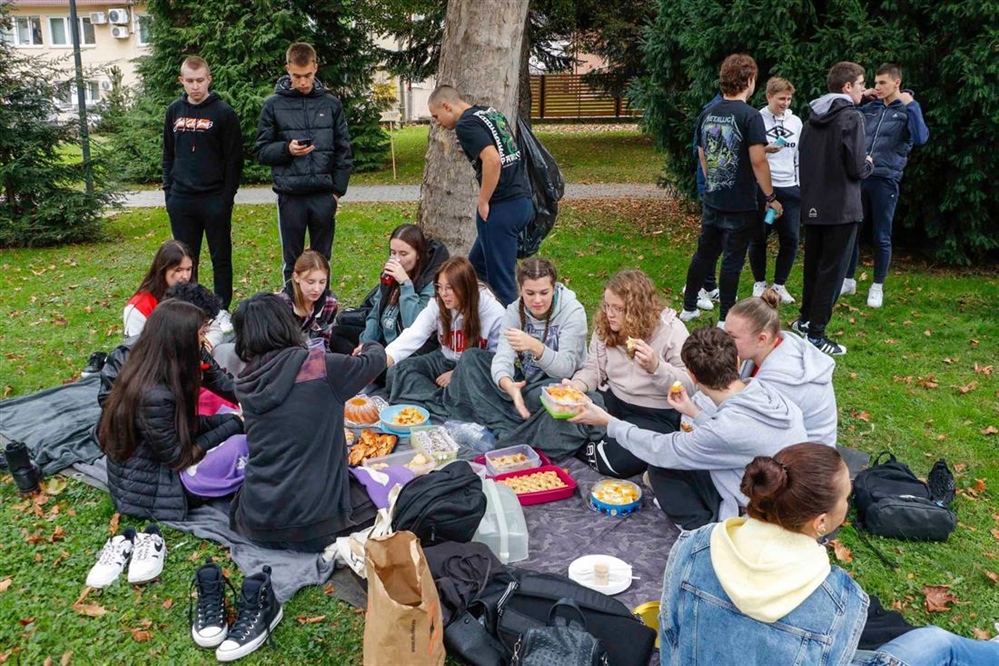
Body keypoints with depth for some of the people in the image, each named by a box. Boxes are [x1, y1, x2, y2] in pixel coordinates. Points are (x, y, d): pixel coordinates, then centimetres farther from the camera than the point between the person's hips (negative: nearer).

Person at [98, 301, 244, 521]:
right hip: (149, 494, -9)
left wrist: (230, 419, -4)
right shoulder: (155, 396, -31)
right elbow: (177, 456, -21)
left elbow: (184, 426, 7)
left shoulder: (139, 372, -2)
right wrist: (233, 426, -15)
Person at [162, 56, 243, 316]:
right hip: (181, 201, 4)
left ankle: (223, 310, 16)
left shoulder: (223, 113, -5)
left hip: (215, 200, -4)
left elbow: (235, 160, -7)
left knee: (221, 258, 6)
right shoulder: (174, 111, 8)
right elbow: (168, 154, 15)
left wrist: (227, 197, -12)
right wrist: (169, 190, 8)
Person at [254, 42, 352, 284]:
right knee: (293, 260, 7)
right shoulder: (273, 105, 2)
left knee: (322, 259, 9)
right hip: (290, 194, -1)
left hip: (324, 194, 1)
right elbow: (261, 151, 3)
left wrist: (338, 190, 0)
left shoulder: (331, 104, 5)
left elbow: (344, 151, 7)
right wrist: (286, 149, -16)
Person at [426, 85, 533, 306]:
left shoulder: (466, 124, -11)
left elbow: (493, 161, -24)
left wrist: (483, 202, -15)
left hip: (502, 207, -9)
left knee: (500, 278, 1)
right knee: (477, 265, 20)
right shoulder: (490, 112, 16)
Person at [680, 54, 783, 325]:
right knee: (732, 260, 2)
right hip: (740, 204, -6)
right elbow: (757, 161, -18)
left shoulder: (707, 114, 6)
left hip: (711, 200, 6)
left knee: (704, 253, 18)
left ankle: (689, 307, 27)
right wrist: (771, 197, -8)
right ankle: (725, 319, 10)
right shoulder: (750, 116, -14)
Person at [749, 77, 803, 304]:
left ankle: (780, 284, 16)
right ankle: (759, 283, 20)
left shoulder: (796, 121, 11)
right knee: (759, 238, 3)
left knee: (790, 239, 2)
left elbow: (800, 155, 16)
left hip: (790, 189, 4)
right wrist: (765, 150, -21)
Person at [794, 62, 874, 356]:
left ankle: (805, 320, 31)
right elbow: (857, 168, -16)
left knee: (813, 265, 19)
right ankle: (815, 333, 0)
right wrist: (869, 165, 4)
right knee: (832, 270, -1)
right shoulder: (851, 117, -14)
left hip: (813, 205, 7)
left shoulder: (812, 118, 9)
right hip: (841, 208, -7)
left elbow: (803, 158, 13)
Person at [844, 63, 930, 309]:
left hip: (885, 181, -4)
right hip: (859, 177, 4)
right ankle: (849, 281, 22)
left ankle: (877, 287, 15)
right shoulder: (870, 107, 10)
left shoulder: (908, 109, -1)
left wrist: (910, 104, -15)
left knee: (881, 237, 4)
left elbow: (920, 138, -17)